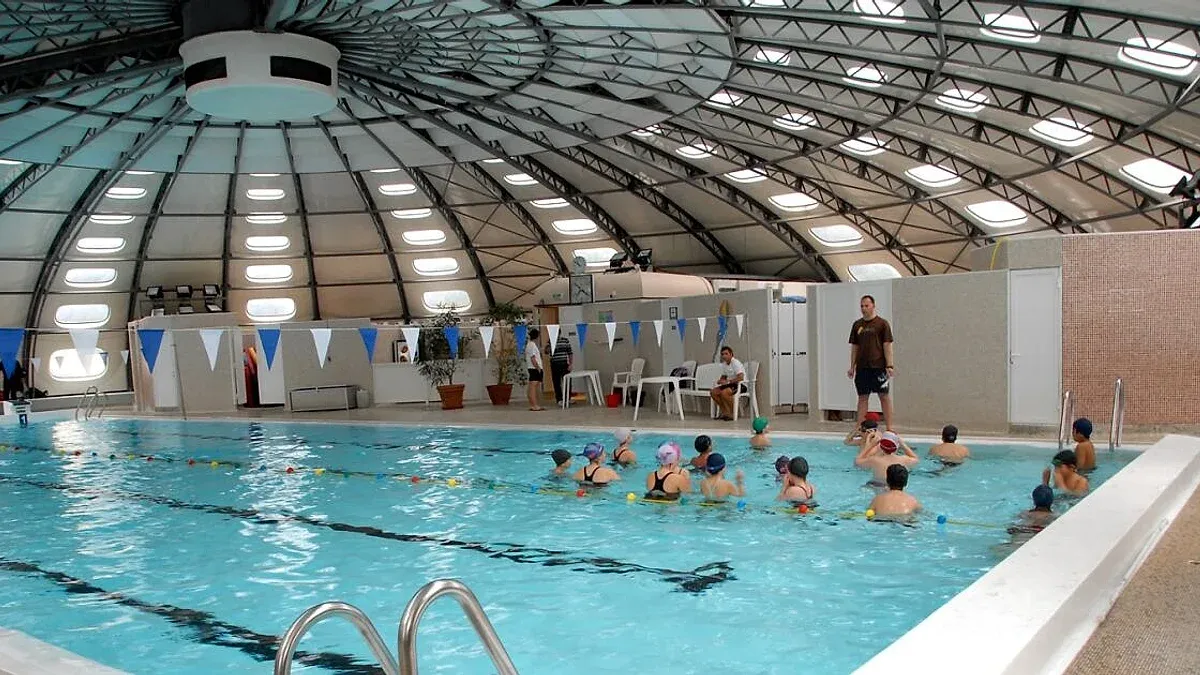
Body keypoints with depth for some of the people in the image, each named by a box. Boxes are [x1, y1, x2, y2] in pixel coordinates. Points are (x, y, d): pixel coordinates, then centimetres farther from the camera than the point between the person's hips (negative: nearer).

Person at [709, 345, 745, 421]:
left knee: (724, 392, -33)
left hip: (741, 385, -9)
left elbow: (741, 378, -28)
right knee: (713, 392, -7)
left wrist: (728, 381, -27)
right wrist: (720, 381, -2)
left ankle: (733, 414, -17)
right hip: (730, 384, 9)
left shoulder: (736, 363, -16)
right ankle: (725, 412, 2)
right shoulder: (724, 364, 9)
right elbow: (723, 377, 22)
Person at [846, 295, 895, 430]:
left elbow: (887, 345, -5)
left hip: (879, 367, -4)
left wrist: (890, 365, -11)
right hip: (862, 367, 4)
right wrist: (852, 367, 10)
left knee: (884, 396, 1)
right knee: (862, 397, 7)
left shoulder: (882, 323, -1)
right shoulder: (857, 325, 11)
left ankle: (889, 428, 5)